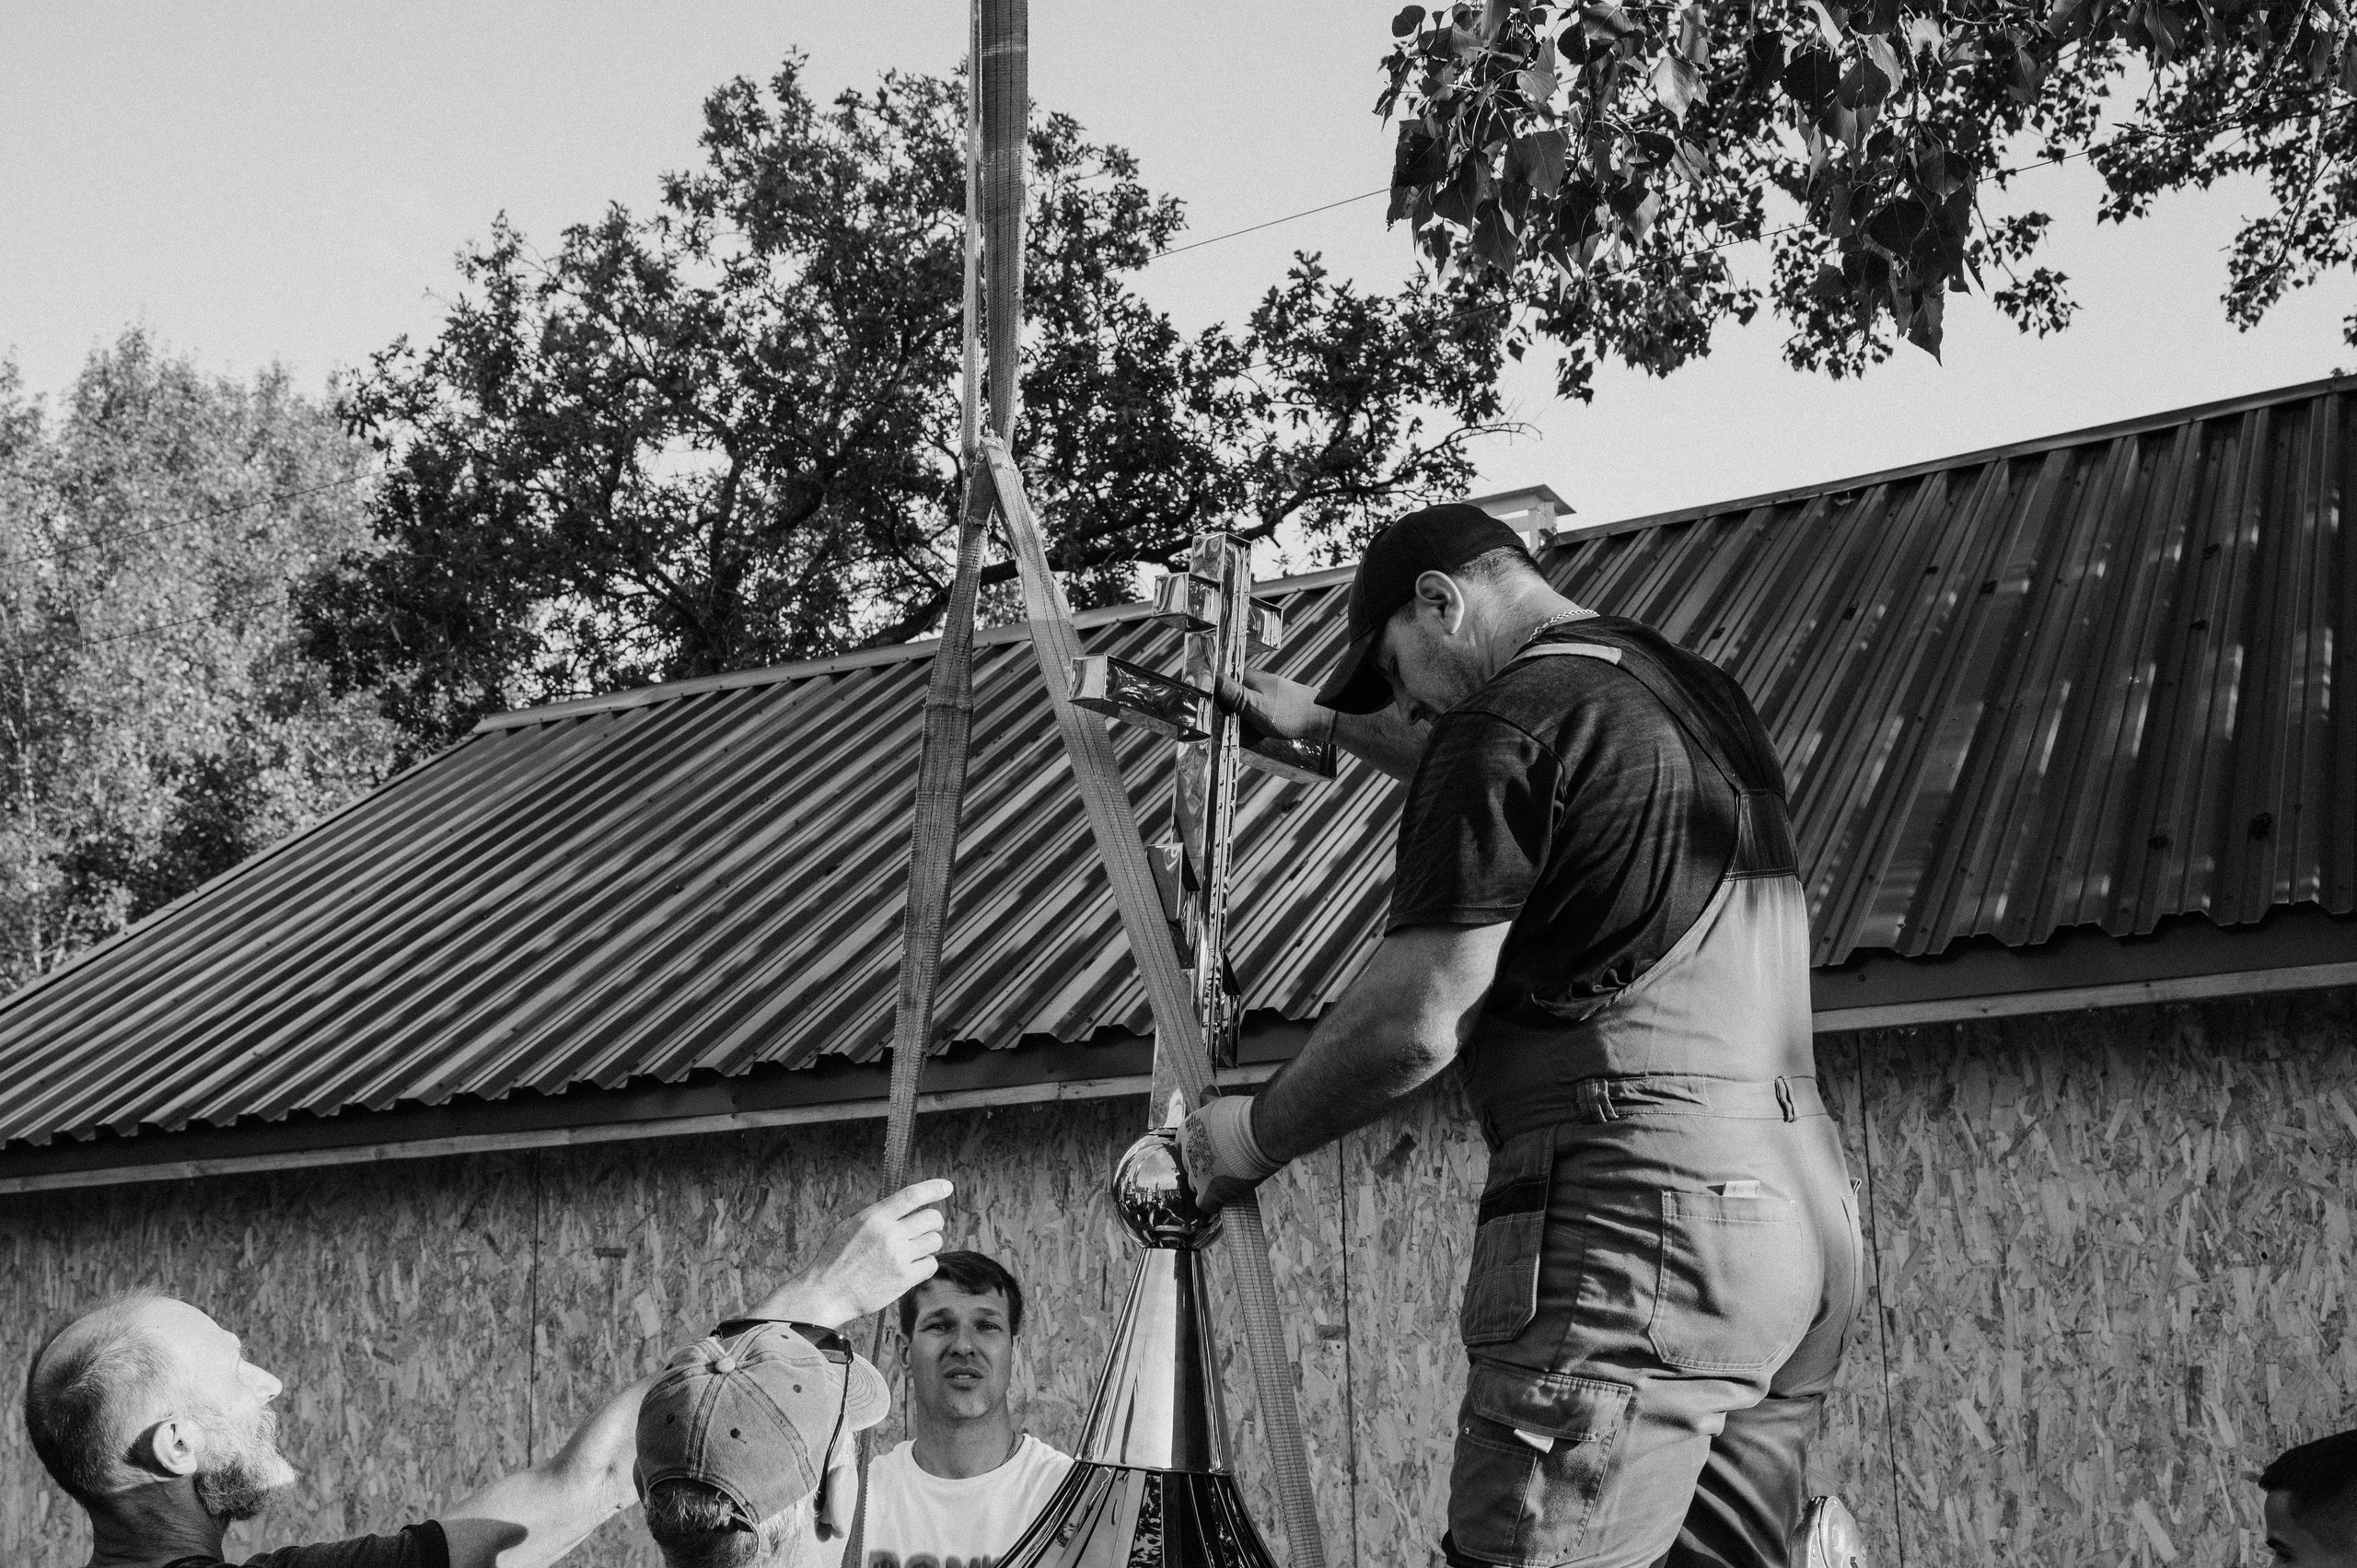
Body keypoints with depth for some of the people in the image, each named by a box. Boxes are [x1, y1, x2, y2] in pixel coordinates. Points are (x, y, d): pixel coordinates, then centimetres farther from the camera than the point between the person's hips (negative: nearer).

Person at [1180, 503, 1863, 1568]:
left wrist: (1254, 1138, 6)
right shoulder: (1701, 696, 21)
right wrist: (1326, 723, 52)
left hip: (1635, 1211, -9)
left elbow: (1415, 1024, -10)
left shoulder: (1508, 720, -6)